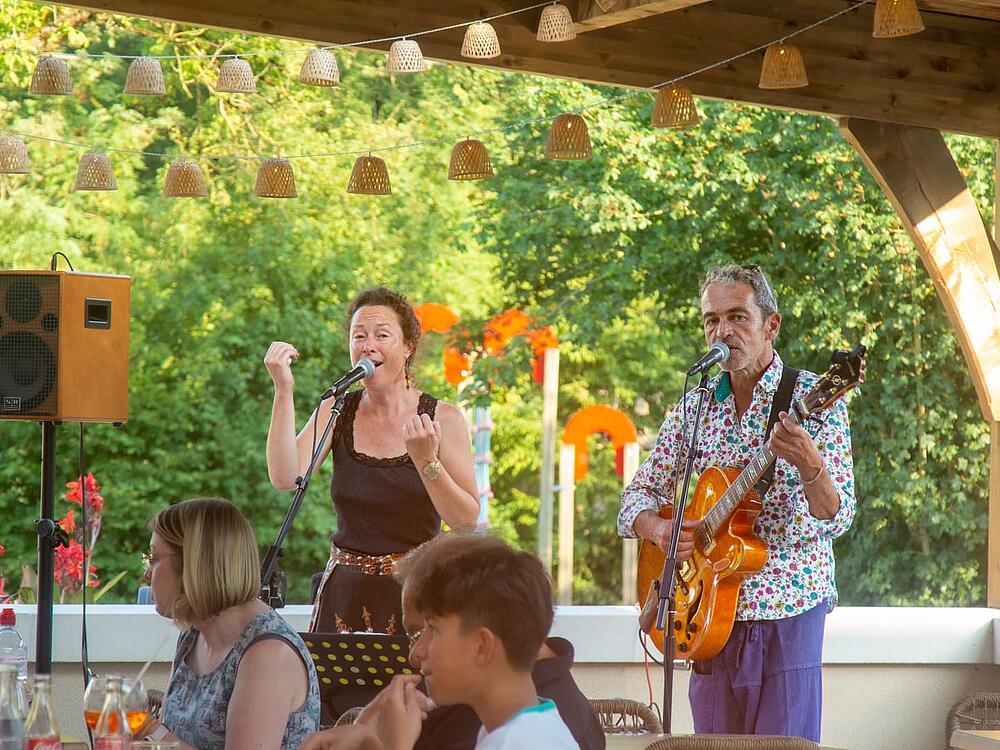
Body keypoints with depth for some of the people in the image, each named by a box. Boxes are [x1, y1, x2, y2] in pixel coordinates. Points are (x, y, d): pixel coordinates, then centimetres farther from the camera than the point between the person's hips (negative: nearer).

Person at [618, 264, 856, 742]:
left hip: (787, 614, -4)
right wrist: (658, 529, -10)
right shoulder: (695, 407, 8)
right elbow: (637, 497, 13)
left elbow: (835, 519, -12)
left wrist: (810, 466, -33)